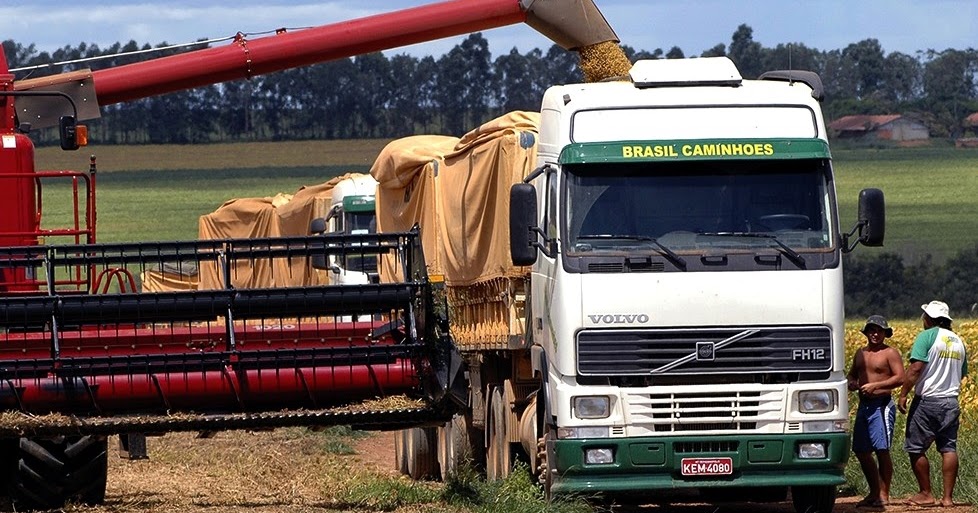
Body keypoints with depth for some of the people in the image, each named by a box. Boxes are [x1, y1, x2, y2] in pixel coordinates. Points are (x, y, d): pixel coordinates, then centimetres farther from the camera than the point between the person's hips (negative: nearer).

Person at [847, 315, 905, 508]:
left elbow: (900, 378, -11)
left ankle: (884, 494, -6)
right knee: (861, 451, 7)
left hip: (881, 406, -8)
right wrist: (852, 383, 2)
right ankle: (874, 492, 18)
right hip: (863, 405, 8)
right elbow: (852, 374, 27)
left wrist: (875, 385, -18)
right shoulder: (860, 353, 17)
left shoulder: (890, 353, -3)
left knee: (882, 450, -10)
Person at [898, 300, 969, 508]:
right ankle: (948, 497, 3)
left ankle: (927, 494, 6)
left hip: (927, 400, -7)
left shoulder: (928, 336, -9)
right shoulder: (958, 341, 13)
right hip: (951, 402, 7)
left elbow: (916, 368, -18)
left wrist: (903, 394, -16)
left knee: (916, 449, 3)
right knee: (948, 449, 5)